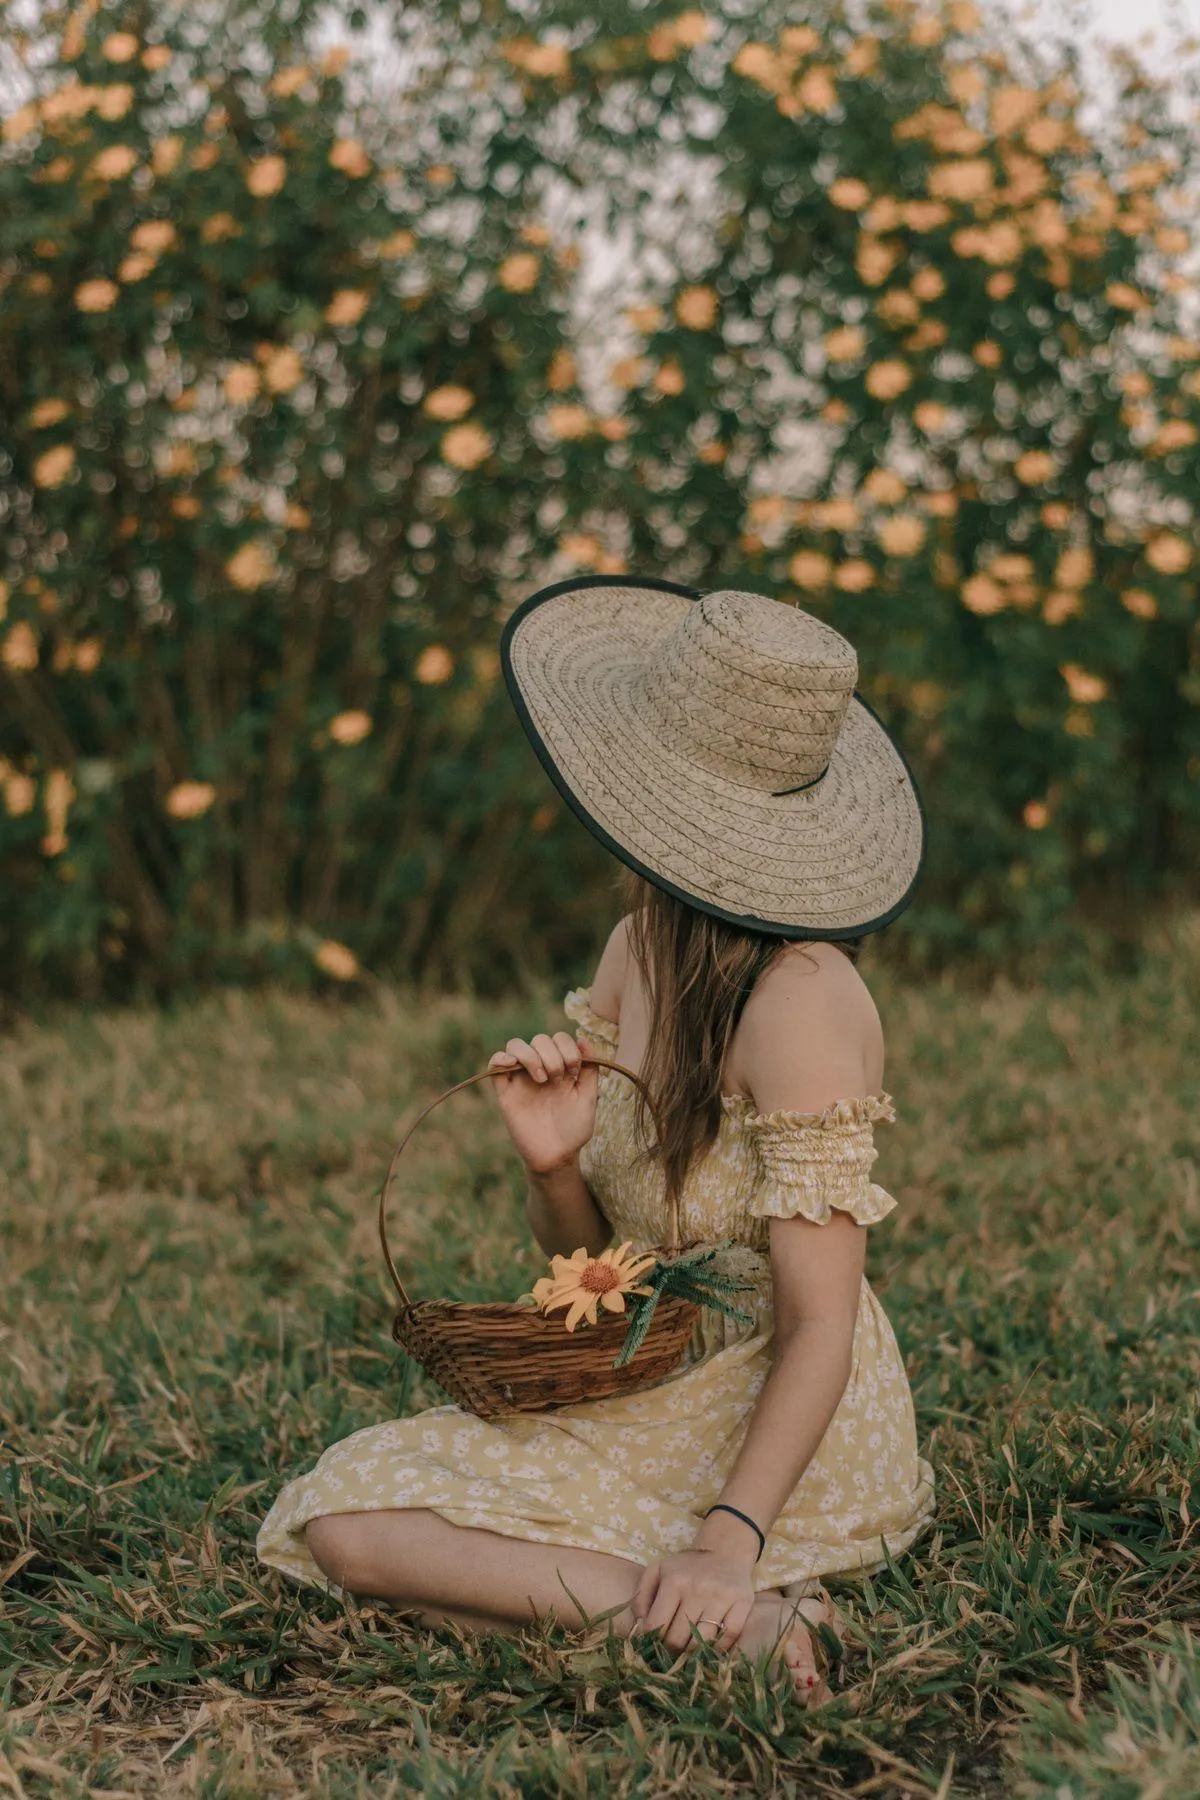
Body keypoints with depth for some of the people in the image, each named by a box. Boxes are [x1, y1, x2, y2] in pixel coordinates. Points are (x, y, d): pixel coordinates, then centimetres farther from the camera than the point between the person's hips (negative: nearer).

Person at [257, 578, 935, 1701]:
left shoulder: (801, 999, -23)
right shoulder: (636, 949, 1)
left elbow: (819, 1324, -23)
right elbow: (579, 1248, 7)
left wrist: (729, 1539, -33)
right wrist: (554, 1165, -15)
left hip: (778, 1442, -8)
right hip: (653, 1401, 8)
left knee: (357, 1527, -14)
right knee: (338, 1505, 3)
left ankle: (733, 1618, -15)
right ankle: (722, 1604, 0)